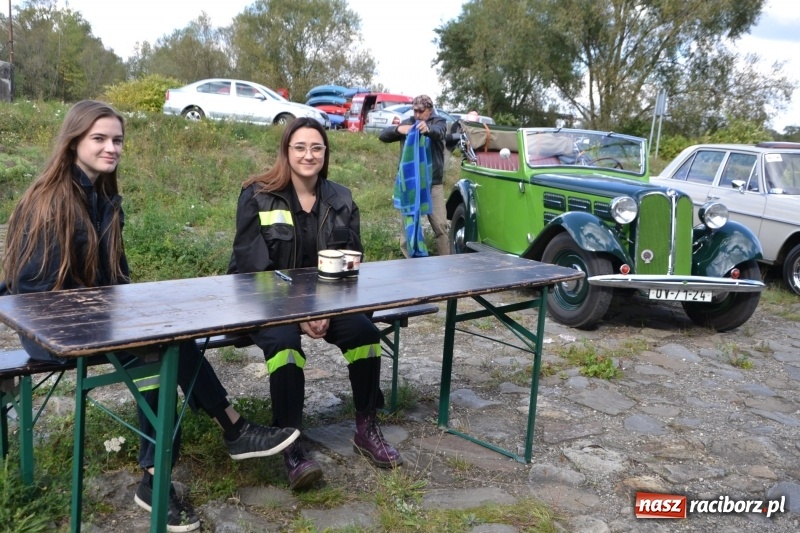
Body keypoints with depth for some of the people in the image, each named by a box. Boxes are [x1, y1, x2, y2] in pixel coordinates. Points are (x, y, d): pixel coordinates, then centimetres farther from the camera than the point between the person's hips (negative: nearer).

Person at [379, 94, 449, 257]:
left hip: (433, 184, -2)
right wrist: (398, 129, -19)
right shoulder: (407, 123, 10)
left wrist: (428, 129, -47)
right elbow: (383, 135, 4)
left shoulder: (438, 122, 2)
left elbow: (440, 132, -22)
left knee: (440, 225, 0)